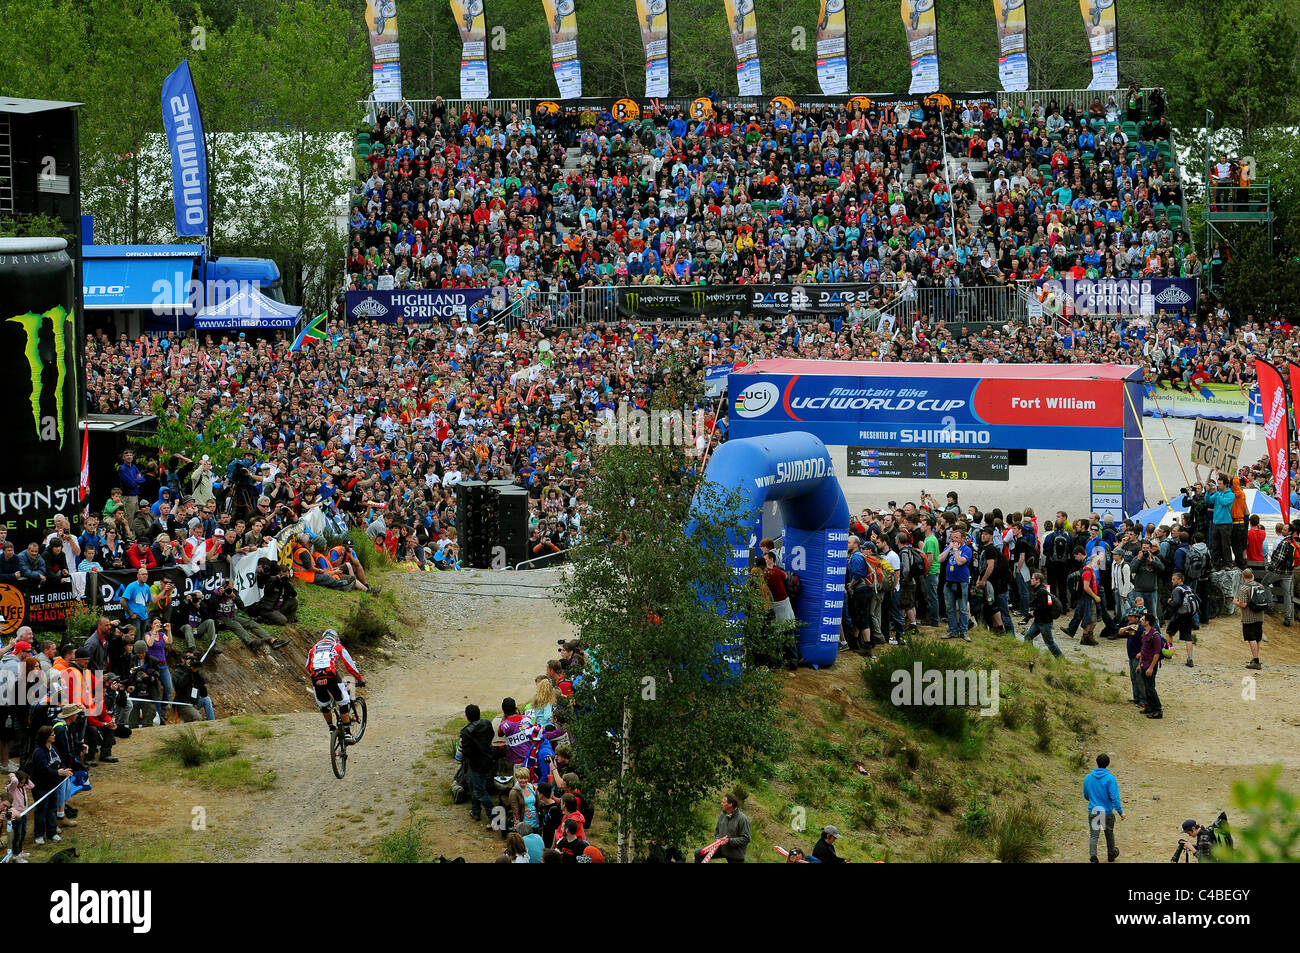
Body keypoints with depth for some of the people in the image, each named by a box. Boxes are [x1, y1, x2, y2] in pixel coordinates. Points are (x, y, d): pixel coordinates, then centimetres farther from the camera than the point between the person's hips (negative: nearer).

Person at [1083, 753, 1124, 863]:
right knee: (1109, 834, 20)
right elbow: (1114, 797, -18)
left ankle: (1093, 855, -23)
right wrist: (1120, 811, -11)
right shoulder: (1110, 778, -14)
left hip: (1093, 811, 2)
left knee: (1093, 836, -1)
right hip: (1107, 812, -2)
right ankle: (1111, 854, 39)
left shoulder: (1088, 778, 0)